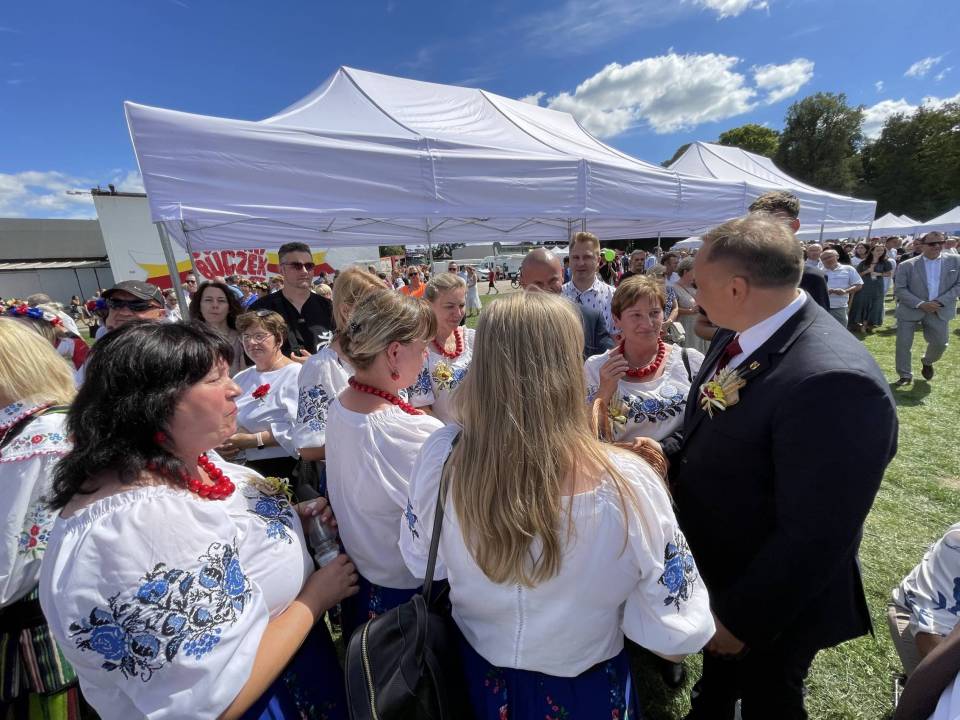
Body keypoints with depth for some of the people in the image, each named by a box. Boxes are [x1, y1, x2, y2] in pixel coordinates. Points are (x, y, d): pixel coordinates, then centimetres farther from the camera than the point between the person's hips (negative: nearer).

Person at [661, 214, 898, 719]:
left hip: (769, 599, -7)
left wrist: (741, 618, -19)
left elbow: (814, 538, -30)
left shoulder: (832, 380, -36)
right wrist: (666, 453, -13)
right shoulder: (740, 336, -8)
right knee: (718, 668, 35)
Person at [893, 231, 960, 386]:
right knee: (903, 344, -1)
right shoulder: (907, 265, -5)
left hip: (940, 310, 2)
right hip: (910, 309, -2)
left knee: (940, 343, 6)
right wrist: (920, 304, -17)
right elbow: (899, 289, -8)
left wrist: (940, 301, -13)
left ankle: (927, 362, 39)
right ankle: (905, 376, 14)